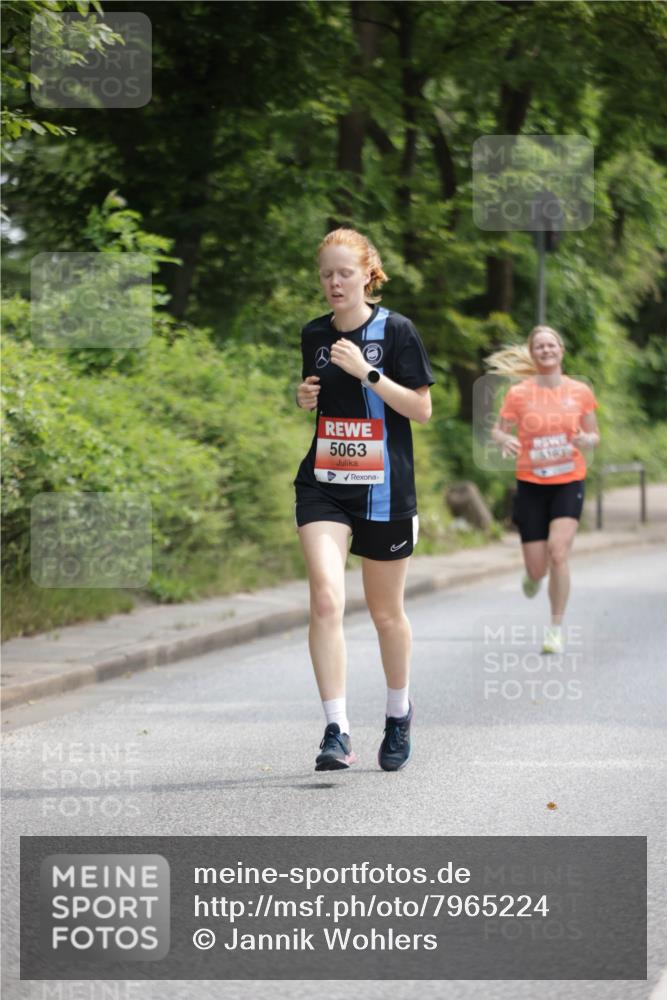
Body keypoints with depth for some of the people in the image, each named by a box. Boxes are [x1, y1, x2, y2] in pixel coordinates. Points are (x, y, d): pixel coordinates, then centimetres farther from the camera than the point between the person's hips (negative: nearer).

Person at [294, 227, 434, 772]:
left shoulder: (396, 330, -6)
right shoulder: (314, 334, 8)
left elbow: (422, 408, -8)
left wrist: (368, 371, -18)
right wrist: (306, 397, 0)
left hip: (384, 491, -2)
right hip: (323, 485, 3)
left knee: (386, 613, 10)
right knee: (326, 598, -17)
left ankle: (398, 712, 35)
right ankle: (337, 731, -18)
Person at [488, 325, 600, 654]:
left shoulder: (580, 392, 1)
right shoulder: (519, 393, -3)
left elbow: (594, 435, 10)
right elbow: (497, 430, 5)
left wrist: (586, 440, -14)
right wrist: (505, 440, -19)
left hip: (569, 483, 0)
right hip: (531, 485, 0)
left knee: (558, 553, -19)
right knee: (537, 568, 1)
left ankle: (556, 628, -4)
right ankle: (534, 574, 42)